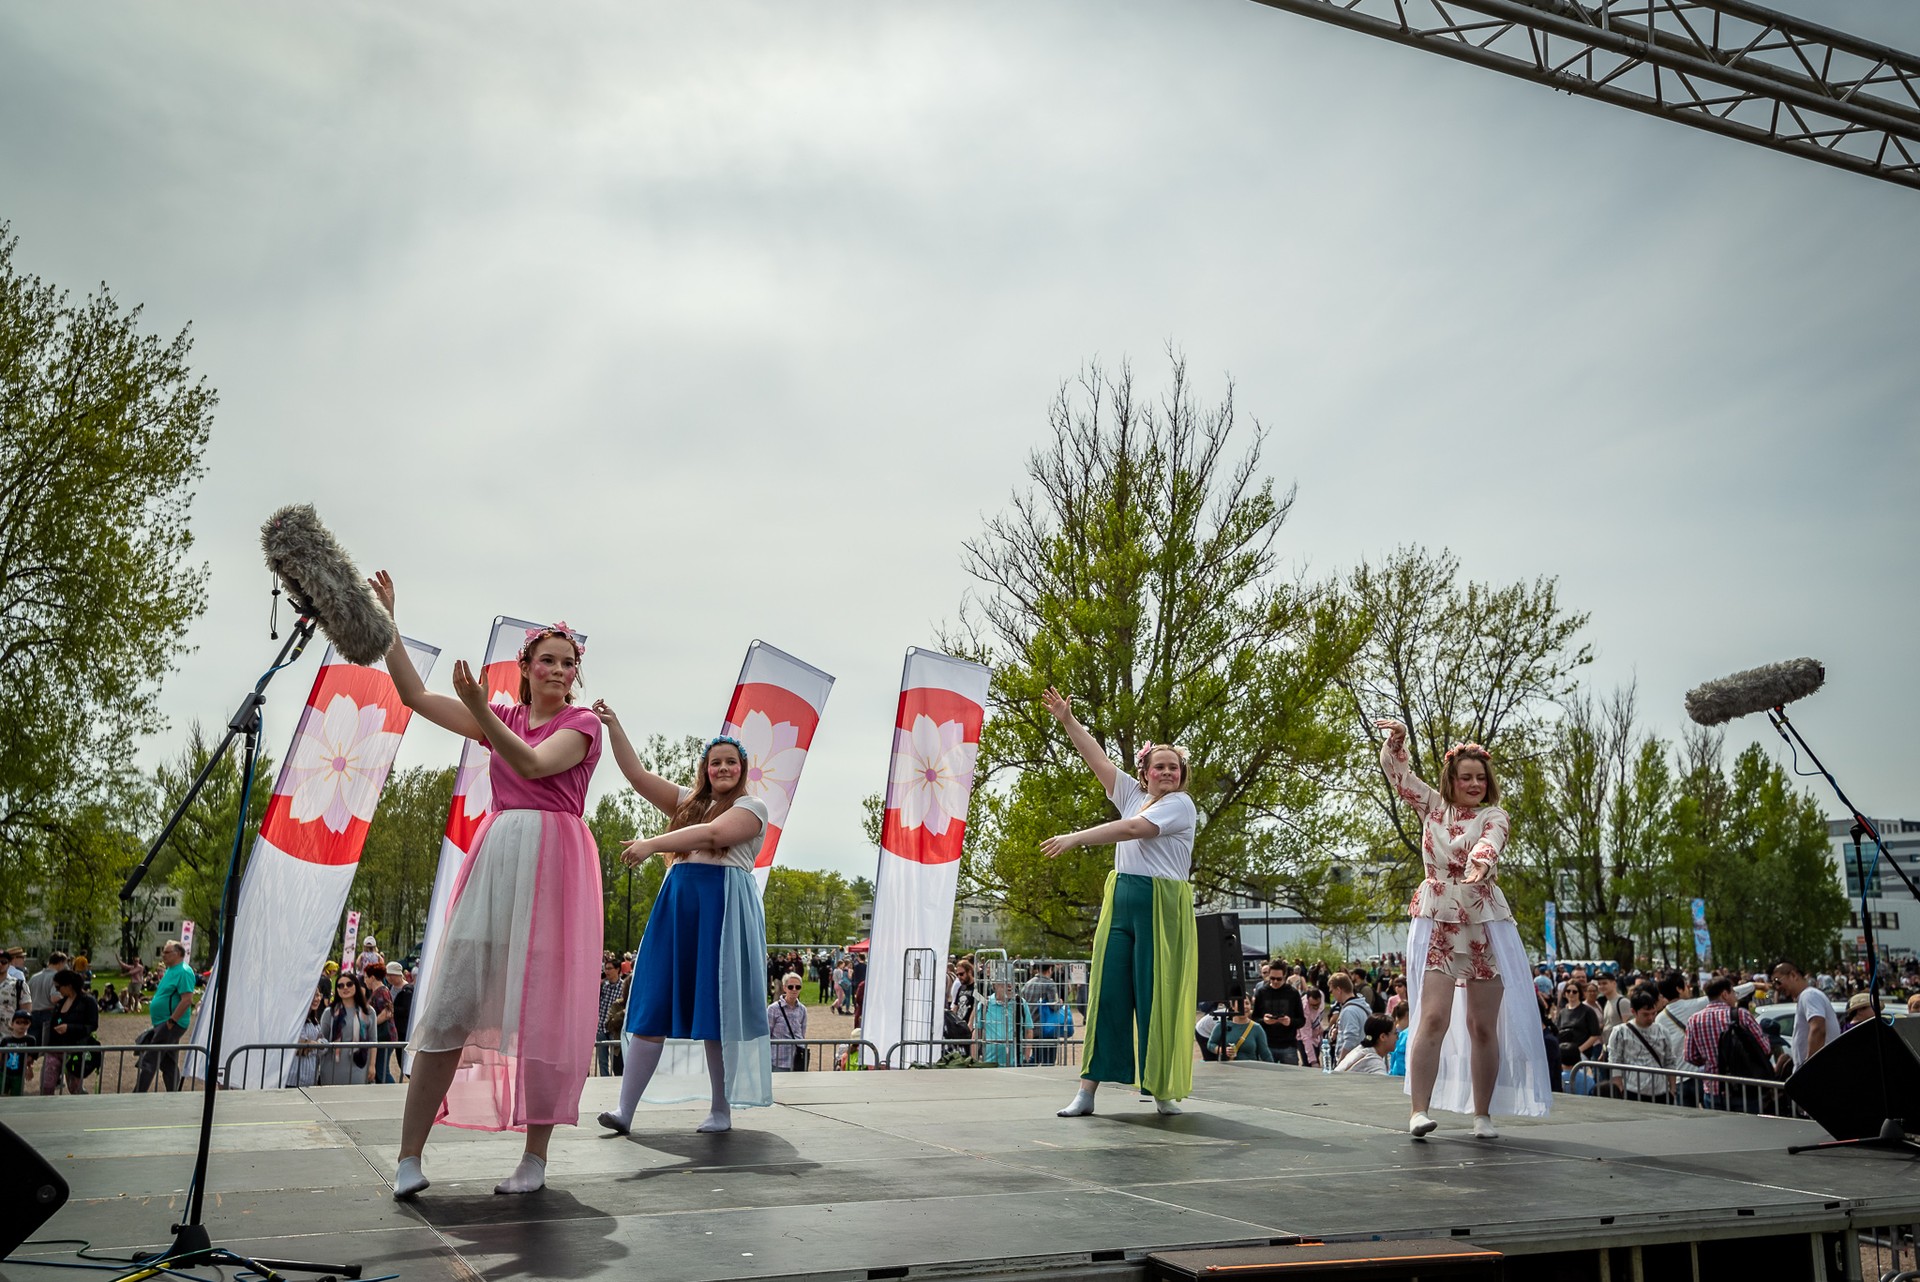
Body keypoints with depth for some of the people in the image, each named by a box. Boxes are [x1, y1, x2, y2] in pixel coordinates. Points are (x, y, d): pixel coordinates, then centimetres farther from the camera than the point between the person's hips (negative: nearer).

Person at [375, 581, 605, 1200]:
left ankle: (535, 1158, 4)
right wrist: (387, 622, 11)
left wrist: (480, 711, -26)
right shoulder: (504, 718, 19)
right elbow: (416, 696, 15)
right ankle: (409, 1155, 4)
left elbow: (534, 763, -15)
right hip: (494, 857, 4)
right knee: (451, 1003, -2)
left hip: (553, 863, -4)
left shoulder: (582, 724, 4)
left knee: (542, 1008, -4)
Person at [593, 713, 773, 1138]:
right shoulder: (687, 801, 20)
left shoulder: (752, 806, 3)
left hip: (723, 908, -5)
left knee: (717, 1010, -3)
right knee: (652, 1007, 0)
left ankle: (721, 1111, 7)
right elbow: (637, 774, 14)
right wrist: (613, 727, 4)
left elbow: (713, 834, -14)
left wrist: (653, 845, -19)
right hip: (676, 906, 5)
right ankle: (625, 1110, 0)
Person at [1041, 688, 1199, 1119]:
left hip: (1162, 904, -6)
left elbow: (1131, 829, -17)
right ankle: (1087, 1090, 3)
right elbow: (1096, 758, 15)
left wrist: (1075, 838, -18)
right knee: (1108, 990, 2)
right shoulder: (1132, 793, 15)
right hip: (1121, 898, 6)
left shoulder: (1180, 803, -5)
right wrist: (1068, 721, 10)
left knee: (1157, 996, -2)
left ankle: (1163, 1091, 11)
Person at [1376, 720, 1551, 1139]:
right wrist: (1396, 741, -15)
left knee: (1484, 1026, 5)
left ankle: (1483, 1114, 16)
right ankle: (1420, 1111, -11)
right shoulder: (1433, 806, 9)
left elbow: (1489, 843, -21)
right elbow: (1397, 772, 6)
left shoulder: (1495, 815, 1)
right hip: (1437, 924, 0)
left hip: (1485, 925, 0)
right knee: (1433, 1018, -11)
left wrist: (1481, 861, -45)